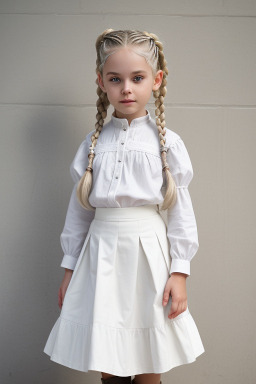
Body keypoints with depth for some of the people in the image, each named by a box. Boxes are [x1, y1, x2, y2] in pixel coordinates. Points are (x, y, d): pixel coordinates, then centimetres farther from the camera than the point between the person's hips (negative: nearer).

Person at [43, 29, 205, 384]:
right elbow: (79, 209, 9)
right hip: (101, 255, 2)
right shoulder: (93, 143, 4)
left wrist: (179, 273, -5)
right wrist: (70, 268, 10)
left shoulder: (166, 142, -2)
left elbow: (180, 210, -2)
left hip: (148, 253, -2)